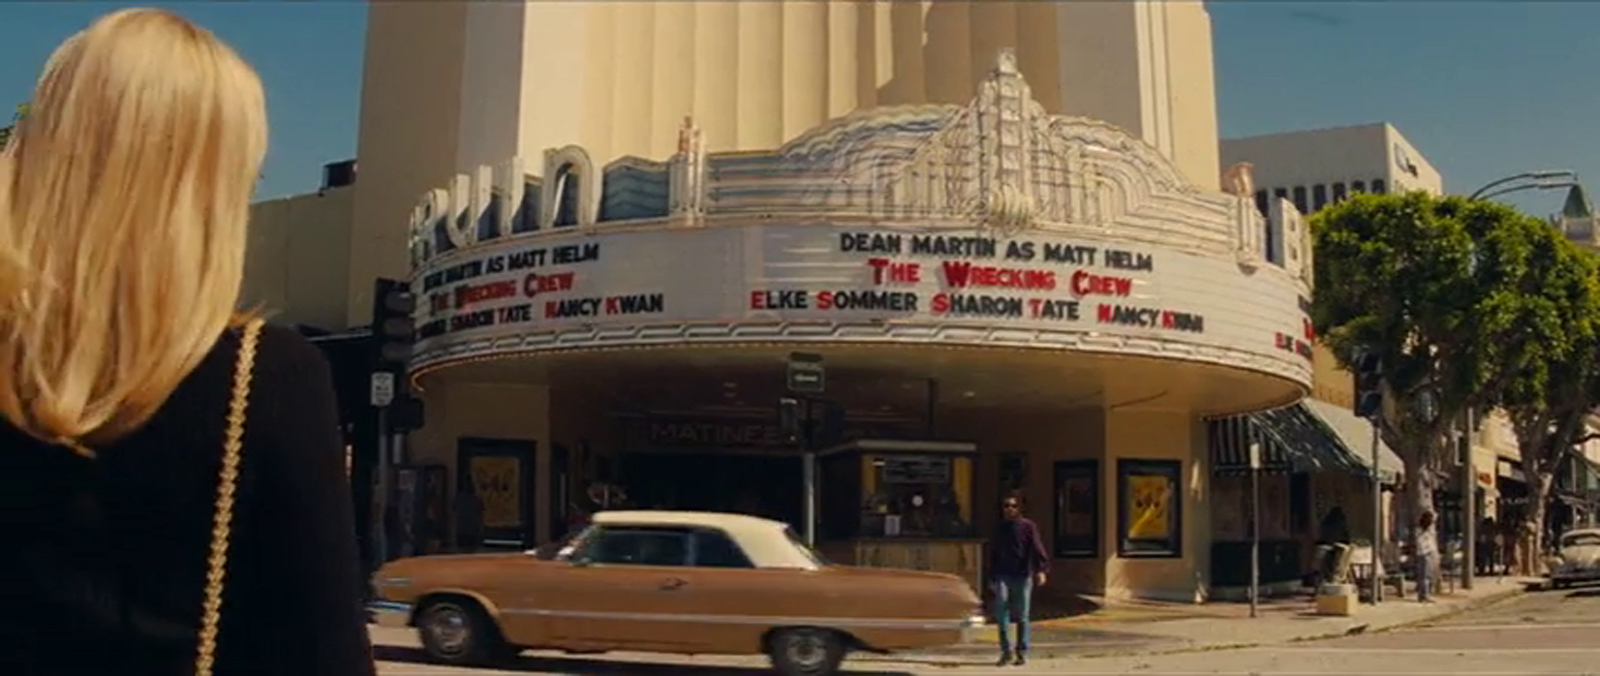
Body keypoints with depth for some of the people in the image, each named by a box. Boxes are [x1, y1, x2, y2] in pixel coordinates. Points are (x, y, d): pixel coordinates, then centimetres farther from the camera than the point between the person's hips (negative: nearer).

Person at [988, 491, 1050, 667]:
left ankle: (1022, 653, 14)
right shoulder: (999, 529, 12)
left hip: (1023, 576, -2)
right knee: (1001, 608, -15)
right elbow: (993, 555, 20)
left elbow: (1037, 548, -9)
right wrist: (991, 578, 19)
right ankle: (1006, 651, -7)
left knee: (1022, 616, 3)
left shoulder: (1028, 526, 2)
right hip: (1002, 575, 2)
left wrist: (1041, 569, -24)